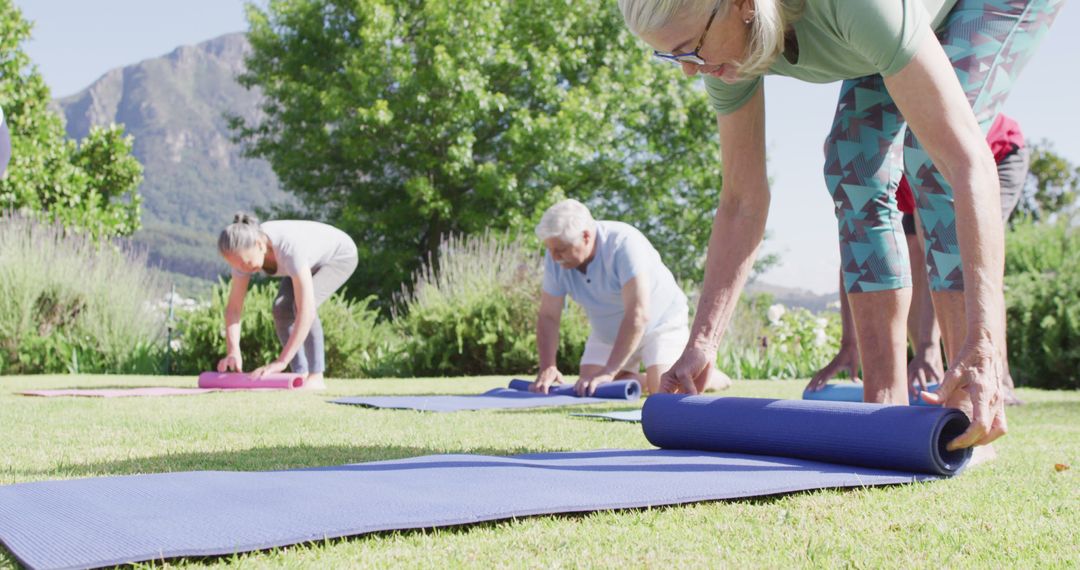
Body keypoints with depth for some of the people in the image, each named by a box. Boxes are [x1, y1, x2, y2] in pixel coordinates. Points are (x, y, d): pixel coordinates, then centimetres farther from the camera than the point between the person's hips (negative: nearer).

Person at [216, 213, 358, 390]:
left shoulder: (289, 249, -45)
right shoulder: (245, 251, -25)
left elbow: (307, 311, -49)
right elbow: (234, 307, -20)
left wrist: (281, 362, -50)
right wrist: (233, 353, -34)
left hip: (339, 256, -6)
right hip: (312, 260, 7)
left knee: (301, 306, -28)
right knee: (282, 309, -14)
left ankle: (315, 376, -18)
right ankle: (301, 375, -2)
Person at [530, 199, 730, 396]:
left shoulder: (623, 243, -34)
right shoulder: (555, 258, -17)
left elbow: (638, 315, -39)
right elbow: (548, 316, -11)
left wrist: (608, 372, -42)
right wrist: (547, 368, -27)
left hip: (660, 322, -5)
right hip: (608, 333, 5)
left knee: (662, 390, -23)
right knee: (589, 390, -10)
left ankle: (703, 371, 10)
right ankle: (640, 379, 17)